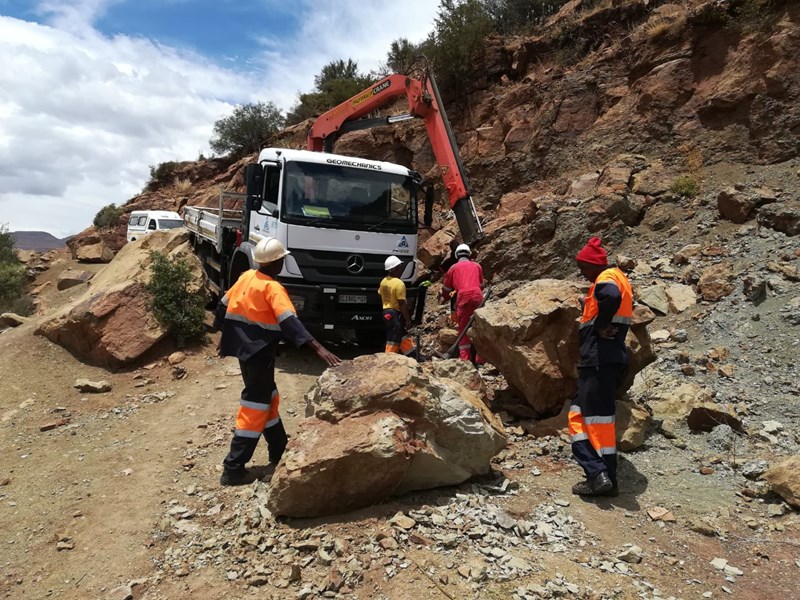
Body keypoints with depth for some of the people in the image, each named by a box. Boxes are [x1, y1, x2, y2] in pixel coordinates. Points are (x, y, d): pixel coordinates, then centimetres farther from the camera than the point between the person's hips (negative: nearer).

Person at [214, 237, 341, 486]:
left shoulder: (247, 277, 5)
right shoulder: (273, 288, -18)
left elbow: (223, 305, 14)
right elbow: (289, 322, -31)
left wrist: (224, 335, 28)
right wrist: (319, 348, -37)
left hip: (244, 347, 9)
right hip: (258, 352, -9)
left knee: (267, 397, 19)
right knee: (255, 406, -1)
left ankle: (279, 450, 32)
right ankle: (233, 469, 2)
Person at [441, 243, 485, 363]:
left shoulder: (454, 268, 17)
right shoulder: (477, 266, 21)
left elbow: (447, 287, 24)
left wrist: (444, 298, 43)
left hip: (463, 297, -1)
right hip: (477, 296, 1)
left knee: (463, 328, 5)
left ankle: (465, 358, 0)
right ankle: (481, 357, 7)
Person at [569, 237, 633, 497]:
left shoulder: (607, 277, -9)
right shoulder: (617, 278, 23)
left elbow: (612, 297, -31)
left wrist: (600, 326, -20)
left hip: (600, 360, -10)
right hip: (602, 360, 10)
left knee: (598, 417, -6)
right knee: (578, 415, 11)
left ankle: (600, 475, -1)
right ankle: (601, 476, 12)